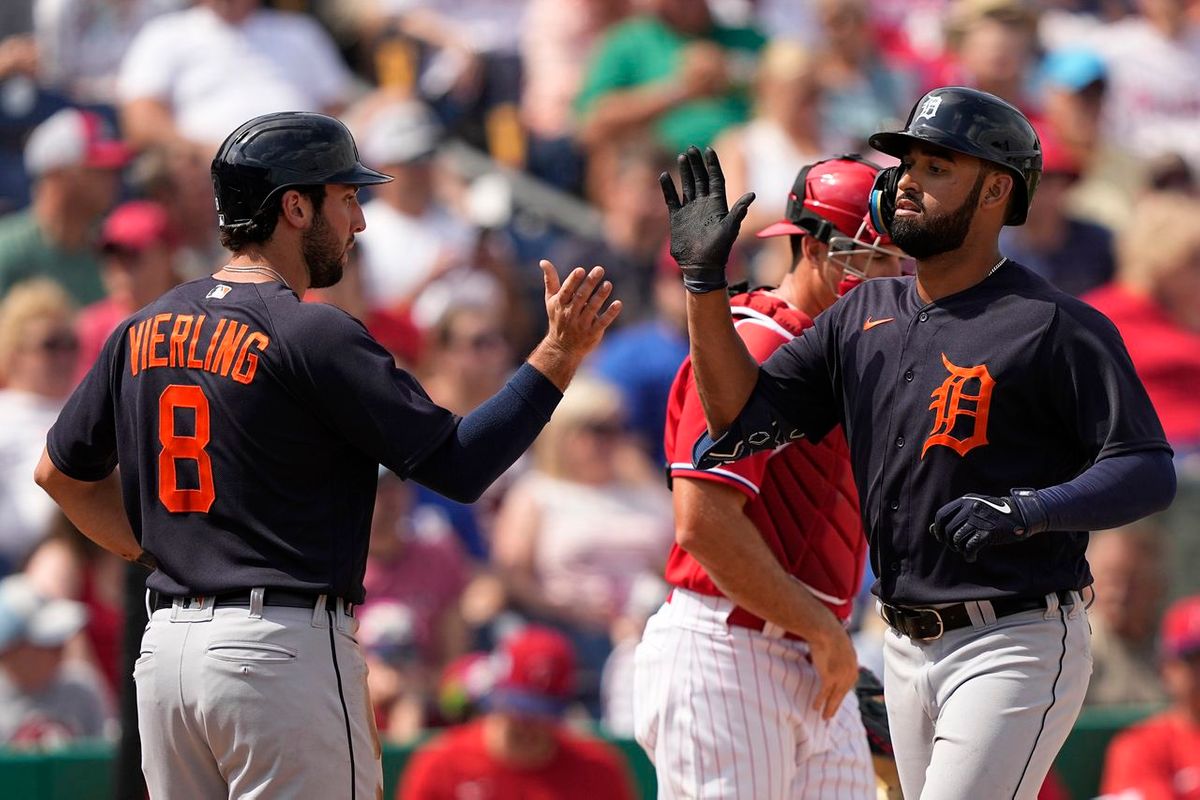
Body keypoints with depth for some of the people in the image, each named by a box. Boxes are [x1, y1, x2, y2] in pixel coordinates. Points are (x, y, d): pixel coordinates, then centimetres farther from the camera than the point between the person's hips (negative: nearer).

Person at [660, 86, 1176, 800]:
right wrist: (705, 279, -2)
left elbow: (1149, 473, -15)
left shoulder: (1055, 326, -9)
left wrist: (1028, 511, -30)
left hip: (1015, 644, -8)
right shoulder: (863, 316, 13)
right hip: (908, 651, 8)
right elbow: (746, 418, 7)